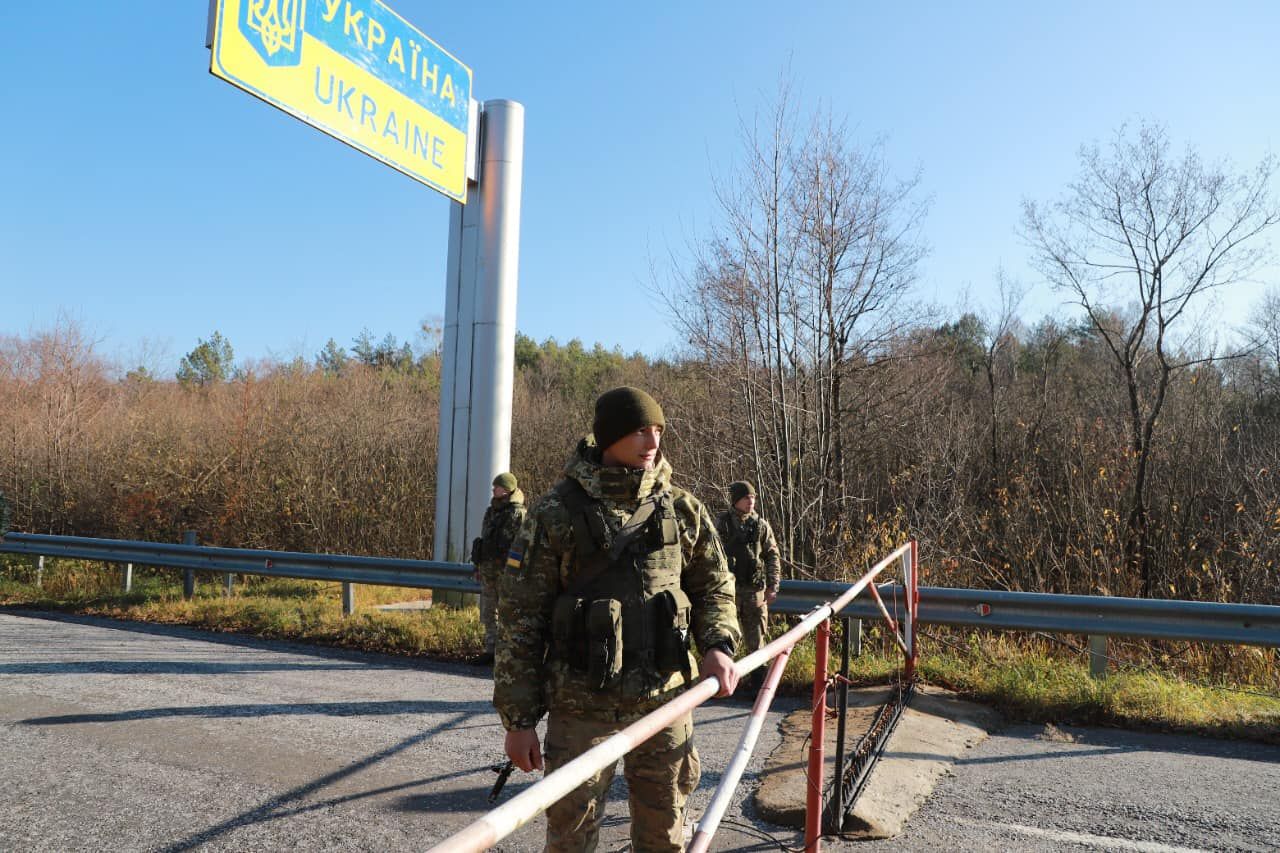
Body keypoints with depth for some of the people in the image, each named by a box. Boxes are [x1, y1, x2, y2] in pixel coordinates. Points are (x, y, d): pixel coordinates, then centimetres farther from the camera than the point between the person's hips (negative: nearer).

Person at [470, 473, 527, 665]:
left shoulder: (517, 513, -11)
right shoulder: (491, 511, 14)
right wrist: (478, 566, 19)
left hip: (506, 571, -8)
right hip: (488, 570, 8)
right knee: (488, 613, 12)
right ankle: (490, 650, 20)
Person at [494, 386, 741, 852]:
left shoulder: (682, 509, 1)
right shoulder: (556, 514, -8)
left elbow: (714, 587, 13)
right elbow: (519, 619, -5)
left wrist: (718, 644, -7)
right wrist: (518, 719, -5)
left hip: (665, 700, 3)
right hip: (582, 706, -3)